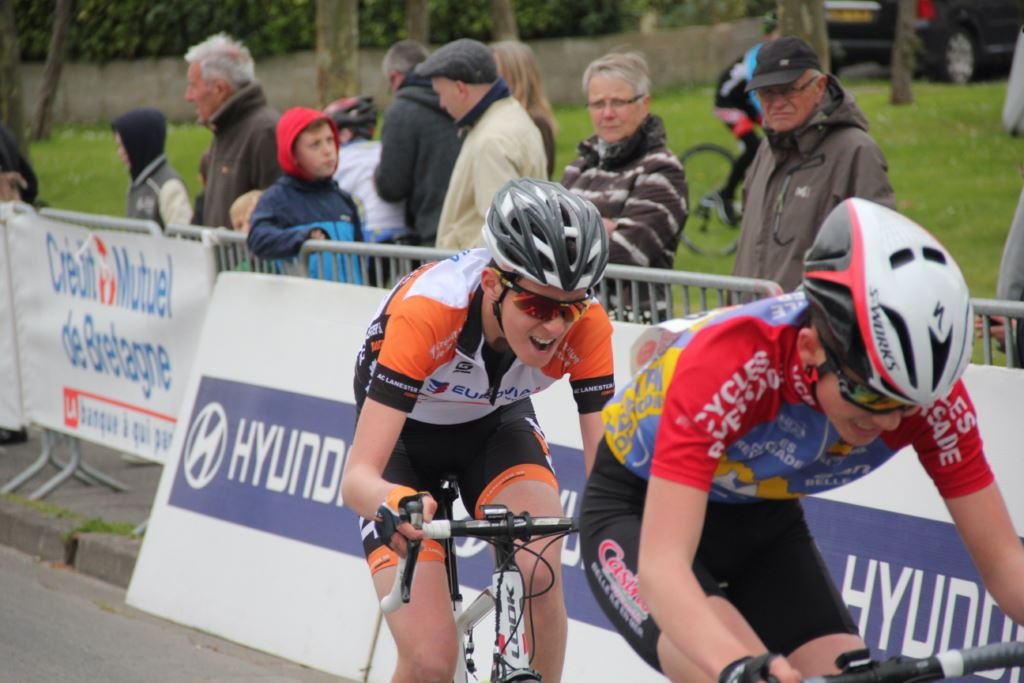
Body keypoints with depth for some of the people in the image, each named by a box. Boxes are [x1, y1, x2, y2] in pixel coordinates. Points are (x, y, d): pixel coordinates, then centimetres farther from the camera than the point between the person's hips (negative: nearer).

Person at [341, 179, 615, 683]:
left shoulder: (585, 325, -29)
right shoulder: (427, 310, -38)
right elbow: (357, 477, -42)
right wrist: (392, 503, -65)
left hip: (496, 430, 2)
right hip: (407, 440, -2)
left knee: (538, 577, -29)